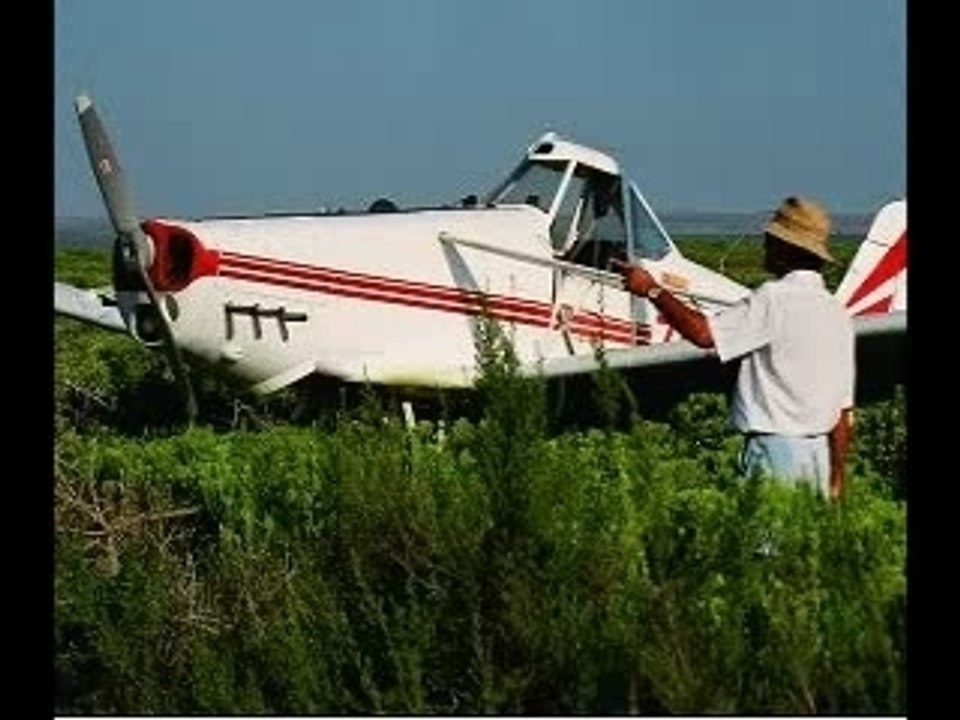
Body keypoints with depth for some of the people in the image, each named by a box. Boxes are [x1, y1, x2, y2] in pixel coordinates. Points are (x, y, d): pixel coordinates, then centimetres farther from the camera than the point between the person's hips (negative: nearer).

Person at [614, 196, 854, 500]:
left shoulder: (776, 298, -13)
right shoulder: (837, 312, 12)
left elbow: (704, 333, -20)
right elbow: (844, 408, 13)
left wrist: (652, 290, -9)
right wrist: (836, 474, 19)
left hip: (778, 447, -8)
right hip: (819, 451, 8)